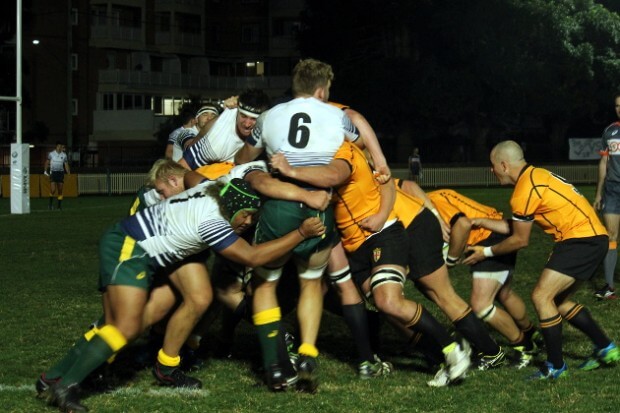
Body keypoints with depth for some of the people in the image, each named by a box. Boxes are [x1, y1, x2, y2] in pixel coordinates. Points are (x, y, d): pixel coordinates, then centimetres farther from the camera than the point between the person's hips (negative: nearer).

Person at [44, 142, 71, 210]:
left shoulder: (64, 155, 5)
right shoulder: (51, 154, -1)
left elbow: (66, 165, 8)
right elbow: (47, 163, 9)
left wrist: (68, 173, -2)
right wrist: (45, 171, 0)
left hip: (61, 173, 3)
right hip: (53, 173, -3)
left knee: (60, 191, 3)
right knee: (53, 190, -12)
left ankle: (59, 205, 12)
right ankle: (51, 204, 5)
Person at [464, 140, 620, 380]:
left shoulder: (525, 191, -15)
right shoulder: (535, 176, 14)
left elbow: (520, 240, -6)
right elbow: (515, 226, 17)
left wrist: (487, 252, 7)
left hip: (581, 240, -10)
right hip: (593, 236, 10)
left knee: (541, 296, -11)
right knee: (558, 301, 17)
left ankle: (556, 366, -7)